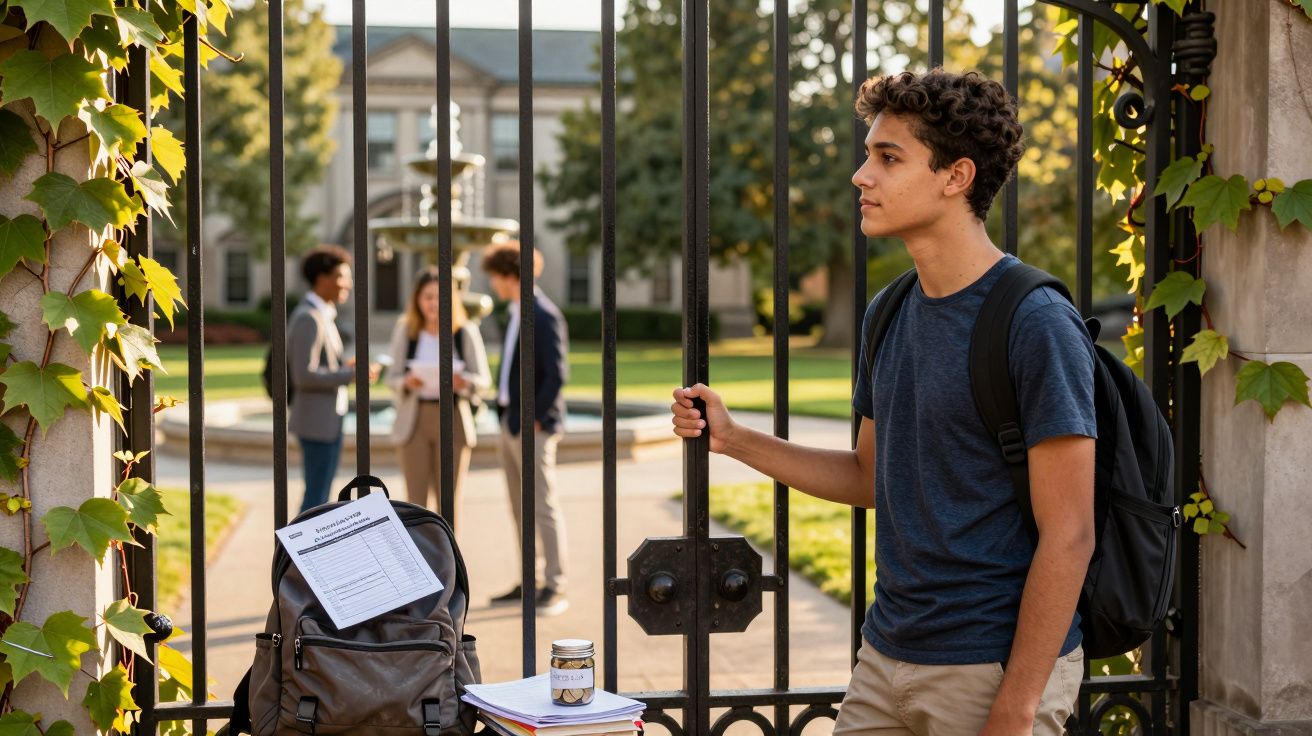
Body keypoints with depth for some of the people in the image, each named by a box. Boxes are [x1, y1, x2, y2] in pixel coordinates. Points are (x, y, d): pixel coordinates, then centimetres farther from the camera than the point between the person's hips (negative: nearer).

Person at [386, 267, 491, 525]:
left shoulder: (466, 332, 0)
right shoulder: (404, 331, 2)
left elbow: (484, 378, 1)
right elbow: (392, 378, 3)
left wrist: (464, 382, -20)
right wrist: (406, 383, -19)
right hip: (414, 419, 0)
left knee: (448, 497, 5)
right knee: (417, 498, 0)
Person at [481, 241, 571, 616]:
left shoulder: (545, 316, -15)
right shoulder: (516, 314, 14)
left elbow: (557, 374, -19)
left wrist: (535, 419, -16)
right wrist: (506, 415, 11)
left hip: (532, 427, -9)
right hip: (510, 423, 9)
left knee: (544, 508, -5)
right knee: (521, 509, 12)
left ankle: (555, 589, 0)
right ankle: (529, 582, 19)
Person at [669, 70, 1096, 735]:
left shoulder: (1036, 324, -16)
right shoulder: (891, 314, 7)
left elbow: (1068, 537, -17)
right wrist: (734, 439, 6)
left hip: (996, 670, -7)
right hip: (887, 653, 7)